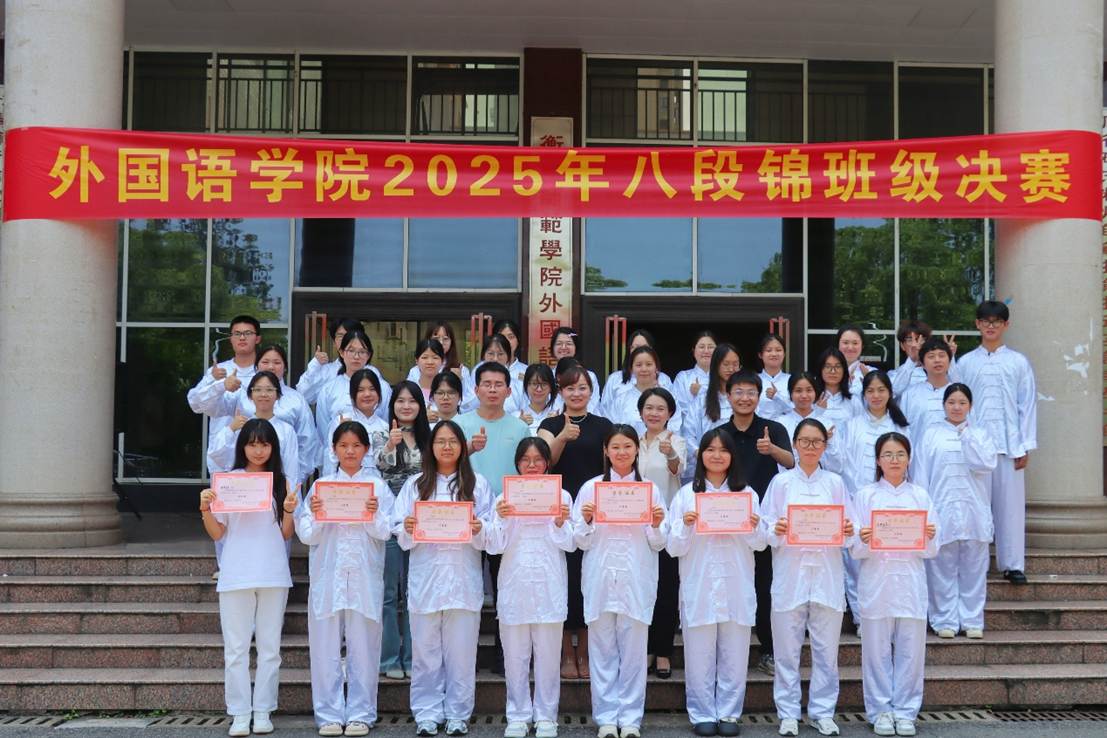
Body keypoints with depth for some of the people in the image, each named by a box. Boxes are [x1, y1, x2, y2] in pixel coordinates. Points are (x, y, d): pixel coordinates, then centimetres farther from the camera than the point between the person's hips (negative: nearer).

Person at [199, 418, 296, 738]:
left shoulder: (281, 483, 8)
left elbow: (286, 535, 8)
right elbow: (217, 533, 4)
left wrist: (289, 511, -10)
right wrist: (205, 509, -12)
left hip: (273, 576, 1)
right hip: (236, 575, -1)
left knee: (269, 646, 6)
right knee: (236, 647, 2)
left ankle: (263, 711, 13)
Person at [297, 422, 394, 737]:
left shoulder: (378, 486, 7)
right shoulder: (320, 485, 9)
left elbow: (385, 533, 0)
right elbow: (306, 536, 5)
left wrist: (374, 514, -18)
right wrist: (315, 515, -13)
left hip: (365, 577, -1)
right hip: (327, 575, 1)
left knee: (363, 645, 1)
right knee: (326, 645, 1)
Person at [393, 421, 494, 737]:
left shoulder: (478, 484, 9)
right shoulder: (415, 485, 12)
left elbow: (486, 537, 4)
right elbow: (402, 537, 7)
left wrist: (478, 529, -16)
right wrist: (408, 529, -14)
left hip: (463, 579, -1)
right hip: (425, 577, 1)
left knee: (461, 649, 1)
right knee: (426, 649, 3)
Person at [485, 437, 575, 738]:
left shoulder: (561, 496, 3)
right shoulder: (506, 497, 5)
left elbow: (570, 545, 1)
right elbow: (494, 546, 0)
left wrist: (560, 523, -17)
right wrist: (501, 520, -16)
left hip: (548, 586, -1)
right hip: (514, 585, 1)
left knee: (548, 654, 3)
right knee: (514, 654, 6)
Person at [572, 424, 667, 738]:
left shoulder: (650, 488, 7)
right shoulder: (591, 487, 5)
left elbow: (658, 545, 8)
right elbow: (581, 542, 3)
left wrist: (656, 526, -12)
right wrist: (587, 521, -14)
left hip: (636, 580, 0)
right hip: (600, 579, 0)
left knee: (634, 650, 2)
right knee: (603, 651, 4)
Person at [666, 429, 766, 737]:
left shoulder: (747, 493, 9)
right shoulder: (686, 494, 5)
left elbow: (760, 544, 8)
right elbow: (673, 548, 1)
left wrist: (754, 528, -12)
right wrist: (685, 526, -16)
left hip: (737, 587, 1)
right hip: (699, 586, -1)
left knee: (734, 653, 5)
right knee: (700, 653, 2)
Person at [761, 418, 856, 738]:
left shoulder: (835, 483, 9)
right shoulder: (781, 482, 6)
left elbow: (847, 532, 9)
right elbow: (766, 527, 4)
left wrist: (848, 532, -12)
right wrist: (775, 531, -16)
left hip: (827, 573, 1)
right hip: (790, 572, -1)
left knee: (826, 648, 4)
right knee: (787, 649, 1)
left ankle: (822, 712, 16)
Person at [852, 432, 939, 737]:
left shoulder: (920, 496, 9)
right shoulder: (865, 495, 4)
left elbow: (931, 551, 7)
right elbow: (855, 550, 0)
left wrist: (929, 538, -14)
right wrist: (864, 541, -21)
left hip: (910, 582, 1)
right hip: (876, 581, -1)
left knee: (910, 650, 3)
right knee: (877, 650, 2)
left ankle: (905, 711, 14)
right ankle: (880, 711, 13)